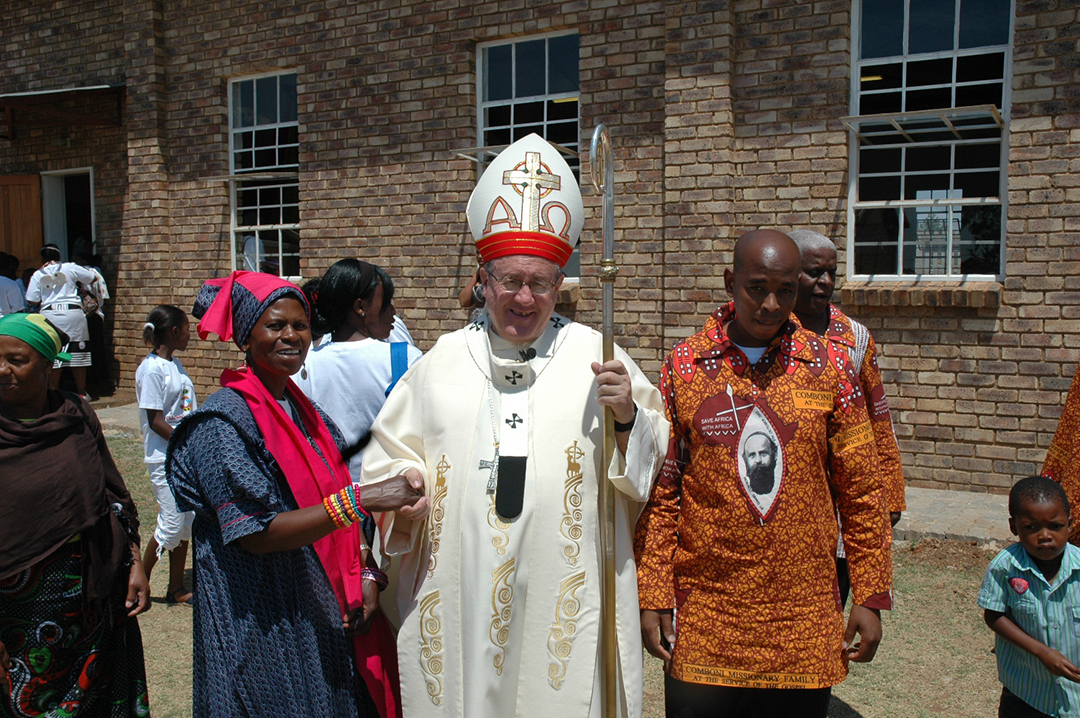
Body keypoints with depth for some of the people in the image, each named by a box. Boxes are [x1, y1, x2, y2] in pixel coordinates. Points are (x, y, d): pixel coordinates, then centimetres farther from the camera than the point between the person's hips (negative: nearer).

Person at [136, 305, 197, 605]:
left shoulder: (175, 364, 11)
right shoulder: (151, 369, -15)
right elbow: (156, 421, -17)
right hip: (165, 458, -8)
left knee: (186, 521, 11)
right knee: (171, 524, -2)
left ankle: (176, 588, 22)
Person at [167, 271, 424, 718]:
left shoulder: (304, 412, 7)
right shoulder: (223, 421, -14)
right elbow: (257, 534, -21)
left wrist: (365, 576, -4)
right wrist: (362, 499, -27)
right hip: (264, 627, -6)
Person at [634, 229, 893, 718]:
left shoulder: (828, 370, 0)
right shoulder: (683, 367, -2)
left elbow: (860, 492, 4)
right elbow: (660, 490, -1)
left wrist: (871, 596, 2)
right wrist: (651, 596, -4)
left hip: (806, 623, 1)